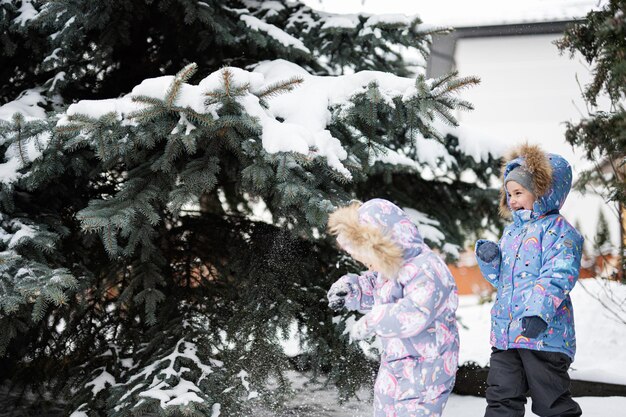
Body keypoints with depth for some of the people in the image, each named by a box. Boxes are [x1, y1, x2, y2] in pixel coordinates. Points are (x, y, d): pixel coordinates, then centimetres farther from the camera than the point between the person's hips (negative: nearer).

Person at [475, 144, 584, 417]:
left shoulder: (557, 229, -6)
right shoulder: (510, 233, 19)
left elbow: (559, 274, -20)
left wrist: (539, 311, -32)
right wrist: (489, 259, 2)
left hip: (543, 333, -8)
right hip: (504, 334, 8)